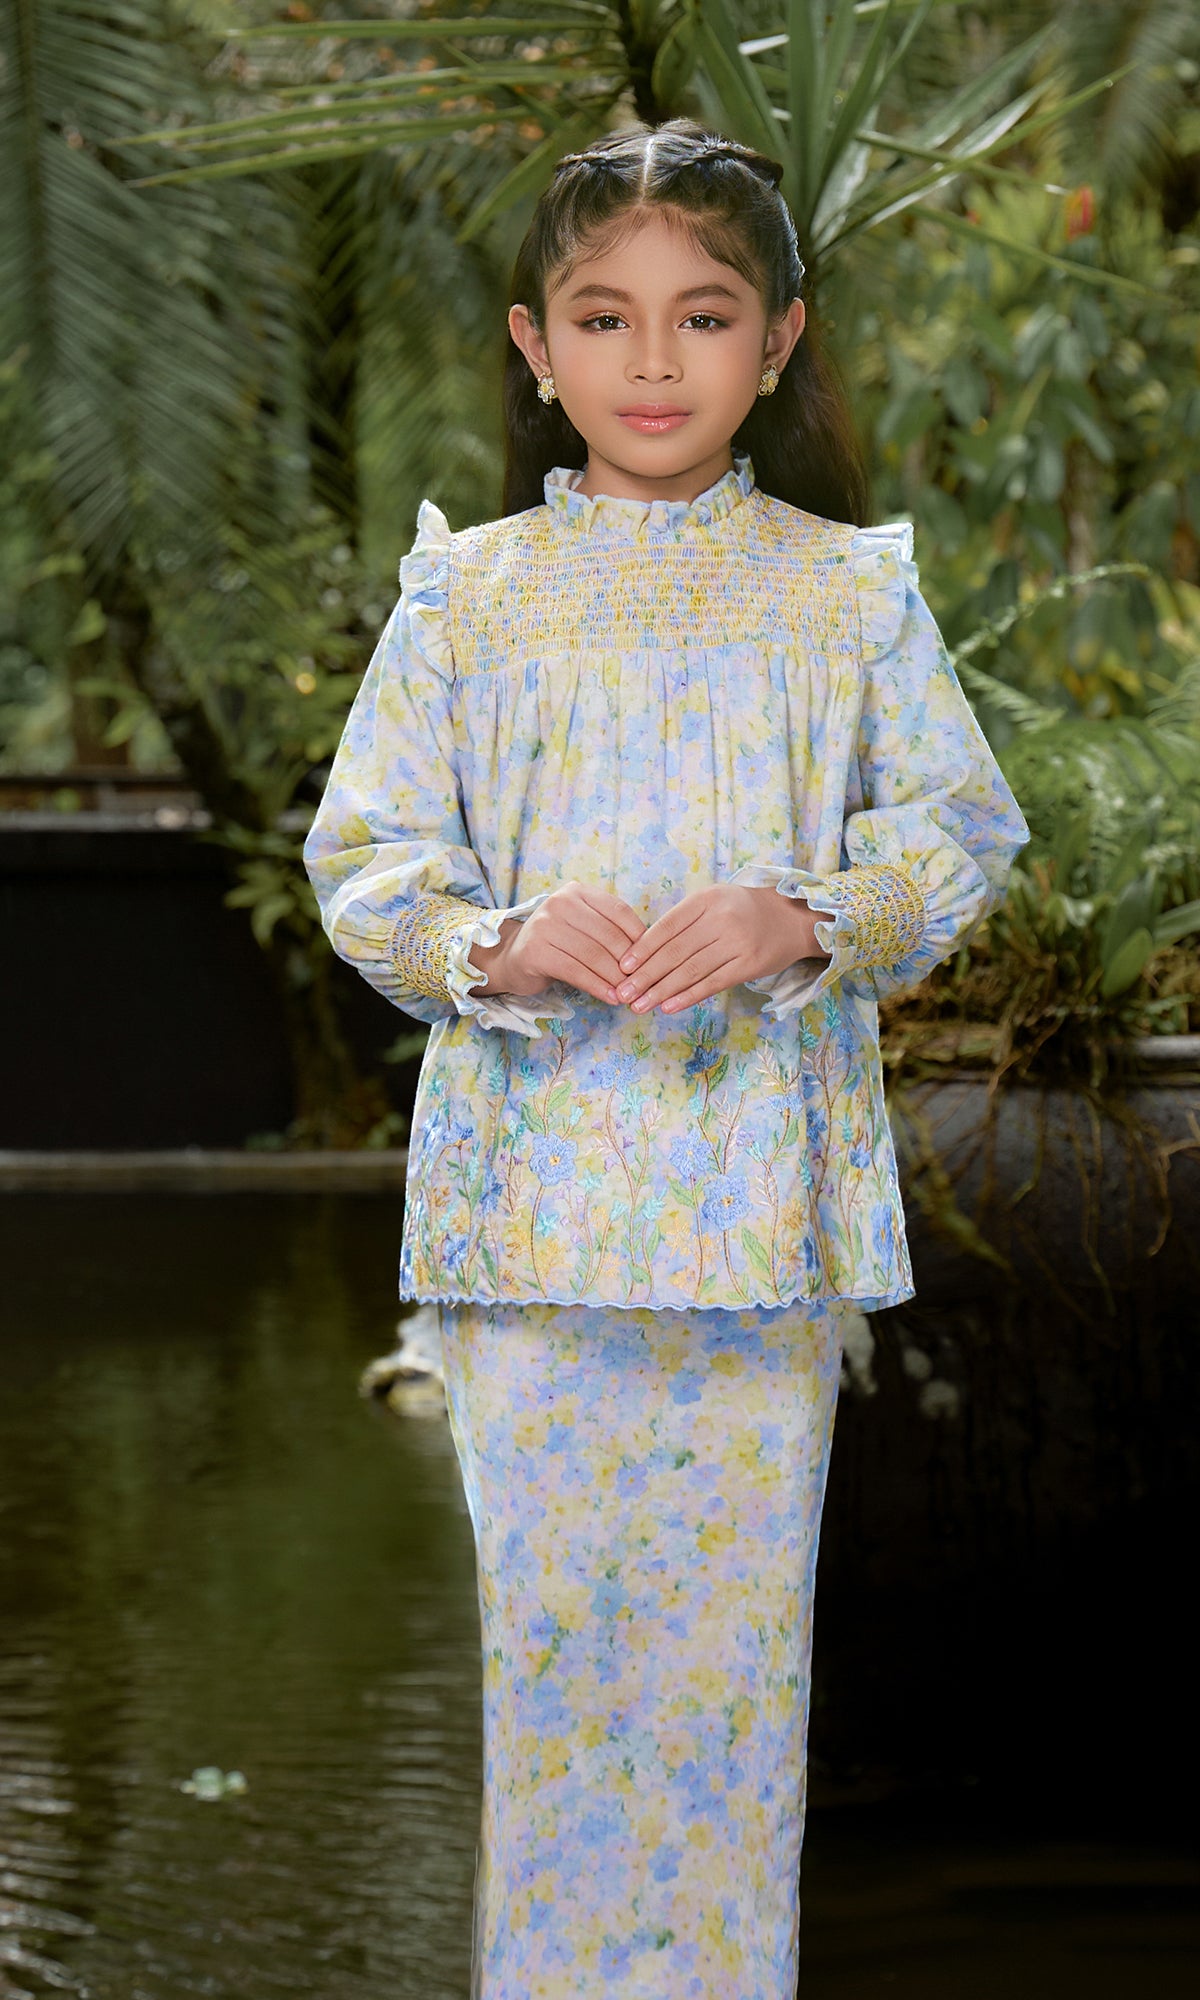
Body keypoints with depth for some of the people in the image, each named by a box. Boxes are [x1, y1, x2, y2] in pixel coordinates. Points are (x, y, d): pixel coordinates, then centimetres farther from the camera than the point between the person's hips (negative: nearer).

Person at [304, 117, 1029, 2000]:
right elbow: (364, 856, 4)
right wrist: (505, 945, -15)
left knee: (739, 1604, 5)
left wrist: (800, 921, -15)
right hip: (536, 1181, 0)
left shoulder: (851, 589, 4)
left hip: (766, 1188, 0)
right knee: (549, 1611, 3)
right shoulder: (468, 594, 4)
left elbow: (956, 828, 4)